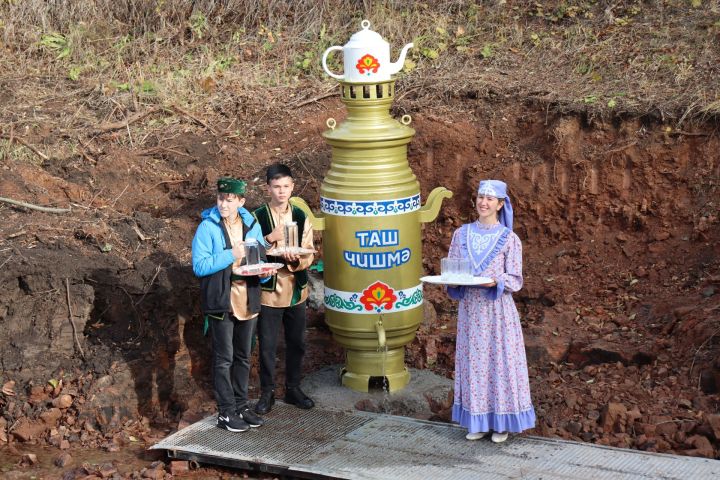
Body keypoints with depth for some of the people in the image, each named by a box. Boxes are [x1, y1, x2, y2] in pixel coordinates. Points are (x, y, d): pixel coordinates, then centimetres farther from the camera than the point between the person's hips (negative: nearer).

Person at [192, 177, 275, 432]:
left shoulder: (252, 225, 5)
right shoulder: (208, 227, -11)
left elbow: (260, 259, 13)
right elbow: (199, 266, -17)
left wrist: (264, 272, -9)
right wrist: (231, 255, -22)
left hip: (248, 301, 5)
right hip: (221, 302, -5)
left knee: (243, 357, 15)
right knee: (224, 359, 0)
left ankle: (241, 406, 27)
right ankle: (226, 413, 7)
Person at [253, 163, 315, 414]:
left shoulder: (301, 217, 3)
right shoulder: (257, 217, -6)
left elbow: (308, 254, 1)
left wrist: (296, 260, -20)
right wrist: (270, 239, -25)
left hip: (296, 290, 3)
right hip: (269, 290, -3)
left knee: (296, 343, 12)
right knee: (267, 345, 3)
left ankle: (293, 388, 28)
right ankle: (267, 392, 18)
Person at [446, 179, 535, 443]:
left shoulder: (509, 239, -4)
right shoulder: (461, 234, 6)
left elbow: (515, 280, -6)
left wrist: (495, 281, -24)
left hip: (497, 311, -3)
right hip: (470, 309, 3)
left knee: (500, 361, 1)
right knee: (473, 362, 7)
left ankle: (501, 422, 13)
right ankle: (478, 421, 18)